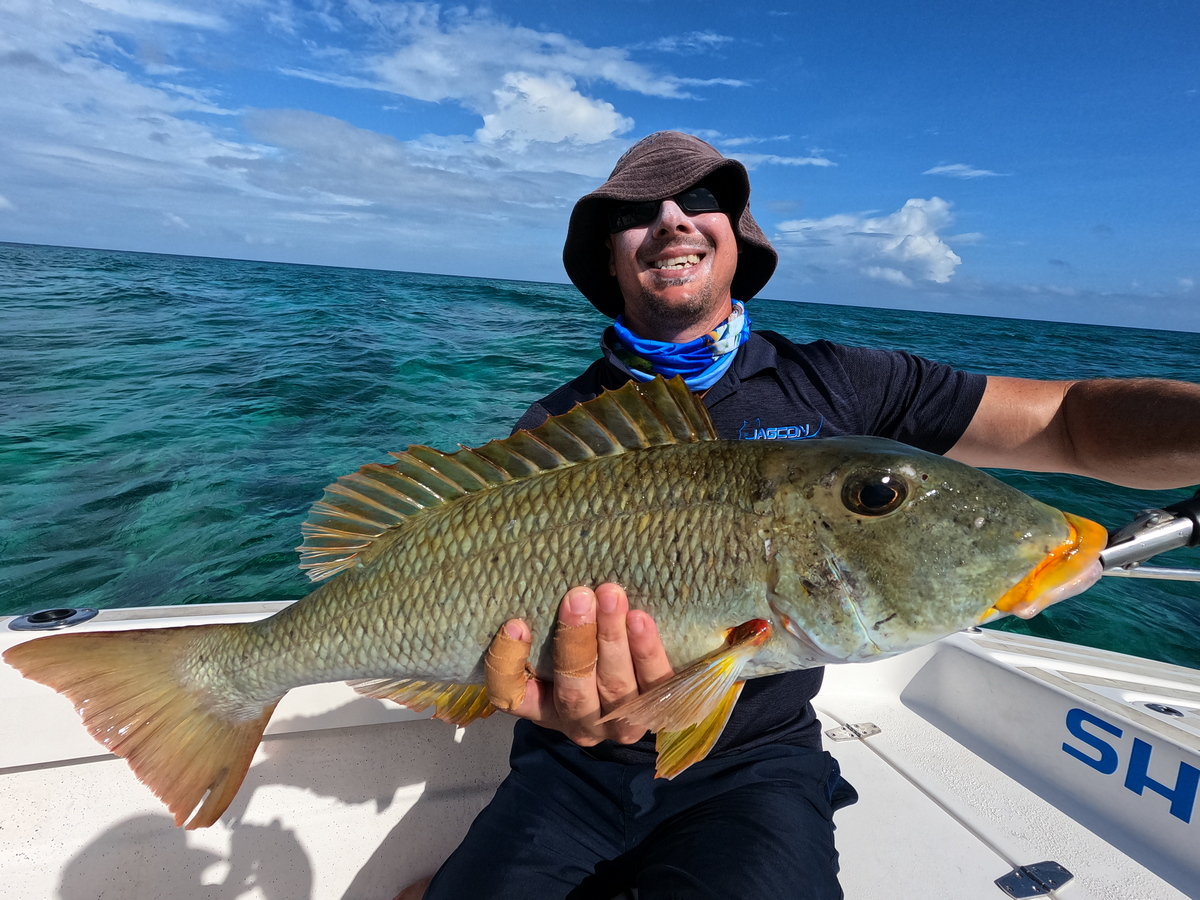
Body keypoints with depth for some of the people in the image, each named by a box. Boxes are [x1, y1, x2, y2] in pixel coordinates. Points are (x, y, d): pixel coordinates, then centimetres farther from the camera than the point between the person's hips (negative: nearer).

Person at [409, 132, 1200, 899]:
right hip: (581, 764, 2)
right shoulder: (555, 431, -4)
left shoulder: (831, 386, -4)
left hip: (758, 764, 0)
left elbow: (1074, 422, -7)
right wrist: (573, 702, -36)